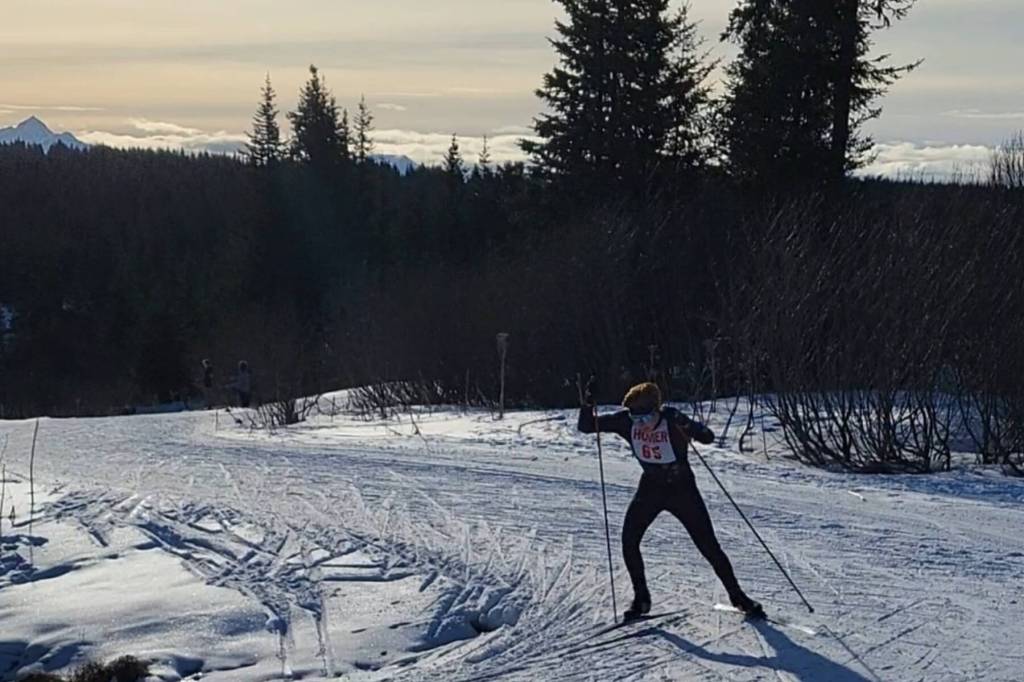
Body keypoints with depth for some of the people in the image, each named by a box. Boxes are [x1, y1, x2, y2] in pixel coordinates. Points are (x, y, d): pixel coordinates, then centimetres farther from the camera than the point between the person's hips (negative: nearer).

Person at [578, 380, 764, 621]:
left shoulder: (672, 420, -26)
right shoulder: (626, 421, -15)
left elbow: (708, 437, -34)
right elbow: (586, 426, -10)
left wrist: (691, 428, -53)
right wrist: (588, 403, -28)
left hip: (682, 488, -3)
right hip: (651, 488, 4)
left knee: (708, 545, -2)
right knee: (629, 541, -10)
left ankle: (736, 595, 16)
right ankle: (641, 597, 8)